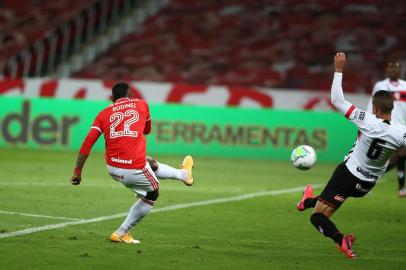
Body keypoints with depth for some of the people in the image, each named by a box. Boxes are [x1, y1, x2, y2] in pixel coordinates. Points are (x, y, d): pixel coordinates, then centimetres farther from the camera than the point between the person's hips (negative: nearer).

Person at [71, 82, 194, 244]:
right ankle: (121, 233, 26)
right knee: (152, 195, 22)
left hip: (112, 168, 4)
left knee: (152, 165, 31)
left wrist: (77, 171, 0)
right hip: (135, 169, -4)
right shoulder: (141, 105, 7)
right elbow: (147, 130, 27)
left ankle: (183, 174, 55)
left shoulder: (104, 113, 8)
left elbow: (87, 143, -2)